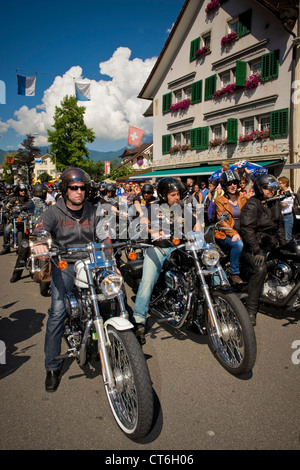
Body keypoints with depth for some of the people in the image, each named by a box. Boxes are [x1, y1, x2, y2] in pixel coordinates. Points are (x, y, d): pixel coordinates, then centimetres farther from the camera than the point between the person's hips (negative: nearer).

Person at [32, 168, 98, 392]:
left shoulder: (93, 211, 10)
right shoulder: (54, 212, 0)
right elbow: (41, 228, -17)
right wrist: (39, 243, -41)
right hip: (64, 266, -3)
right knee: (57, 313, -14)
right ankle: (52, 367, 0)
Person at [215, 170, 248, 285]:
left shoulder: (243, 199, 16)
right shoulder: (220, 200, 2)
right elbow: (221, 221, -8)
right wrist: (233, 234, -22)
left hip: (242, 233, 4)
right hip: (225, 235, -4)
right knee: (238, 244, -32)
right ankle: (234, 273, -16)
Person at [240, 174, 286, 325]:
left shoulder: (275, 203, 14)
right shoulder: (251, 205, -12)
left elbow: (279, 225, 24)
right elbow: (247, 229, -21)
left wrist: (284, 245, 14)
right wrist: (257, 251, -26)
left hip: (271, 245, 8)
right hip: (254, 246, -8)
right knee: (260, 269, -31)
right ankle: (251, 310, -26)